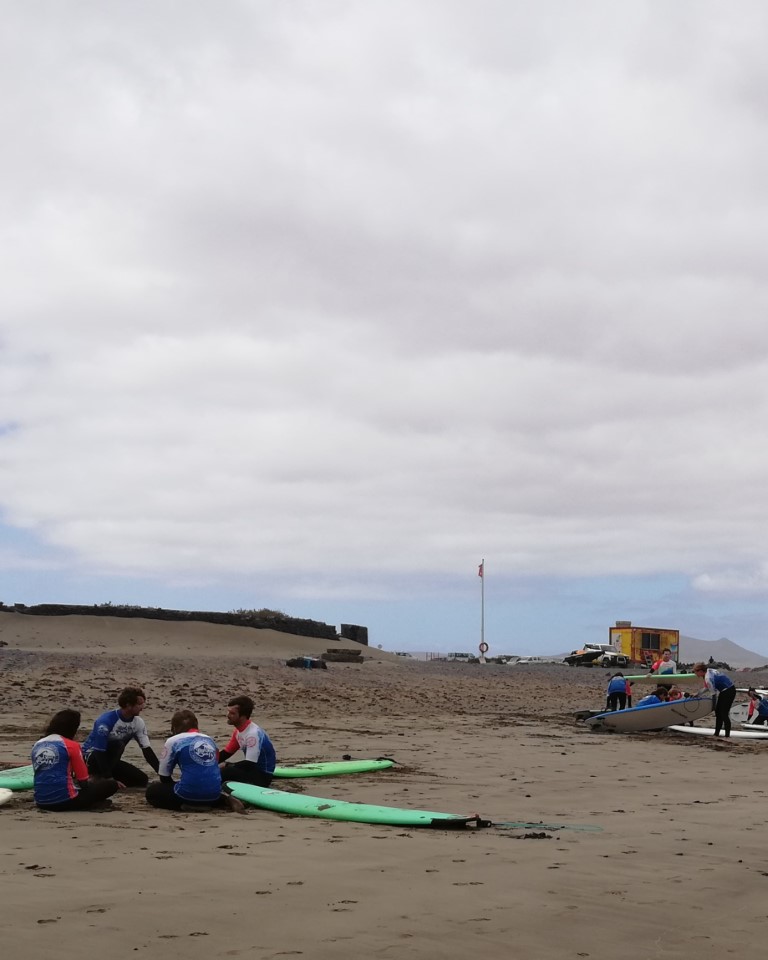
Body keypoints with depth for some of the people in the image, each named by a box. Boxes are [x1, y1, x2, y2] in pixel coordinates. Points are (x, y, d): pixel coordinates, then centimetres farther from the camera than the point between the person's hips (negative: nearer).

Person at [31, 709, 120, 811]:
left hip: (41, 802, 7)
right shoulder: (71, 745, -5)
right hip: (65, 800, -7)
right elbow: (83, 781, -1)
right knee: (112, 785, 5)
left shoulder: (37, 745, 12)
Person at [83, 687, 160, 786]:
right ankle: (98, 778, -20)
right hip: (92, 756, -7)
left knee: (142, 780, -8)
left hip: (111, 760, 7)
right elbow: (100, 751, -29)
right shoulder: (107, 720, -27)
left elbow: (147, 750, -7)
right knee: (118, 745, -35)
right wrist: (109, 778, -33)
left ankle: (100, 776, 6)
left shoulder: (138, 723, -7)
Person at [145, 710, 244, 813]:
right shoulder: (209, 740, 17)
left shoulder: (173, 741, 4)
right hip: (213, 794, 5)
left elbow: (164, 776, 7)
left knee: (151, 791, 18)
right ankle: (225, 799, 10)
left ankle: (188, 805, -5)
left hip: (190, 793, -5)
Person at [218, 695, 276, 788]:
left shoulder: (253, 733, -25)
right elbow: (226, 752, 14)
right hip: (253, 769, 9)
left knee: (225, 772, -30)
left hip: (262, 776, -9)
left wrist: (226, 765, -18)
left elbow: (249, 764, -27)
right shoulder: (239, 730, 4)